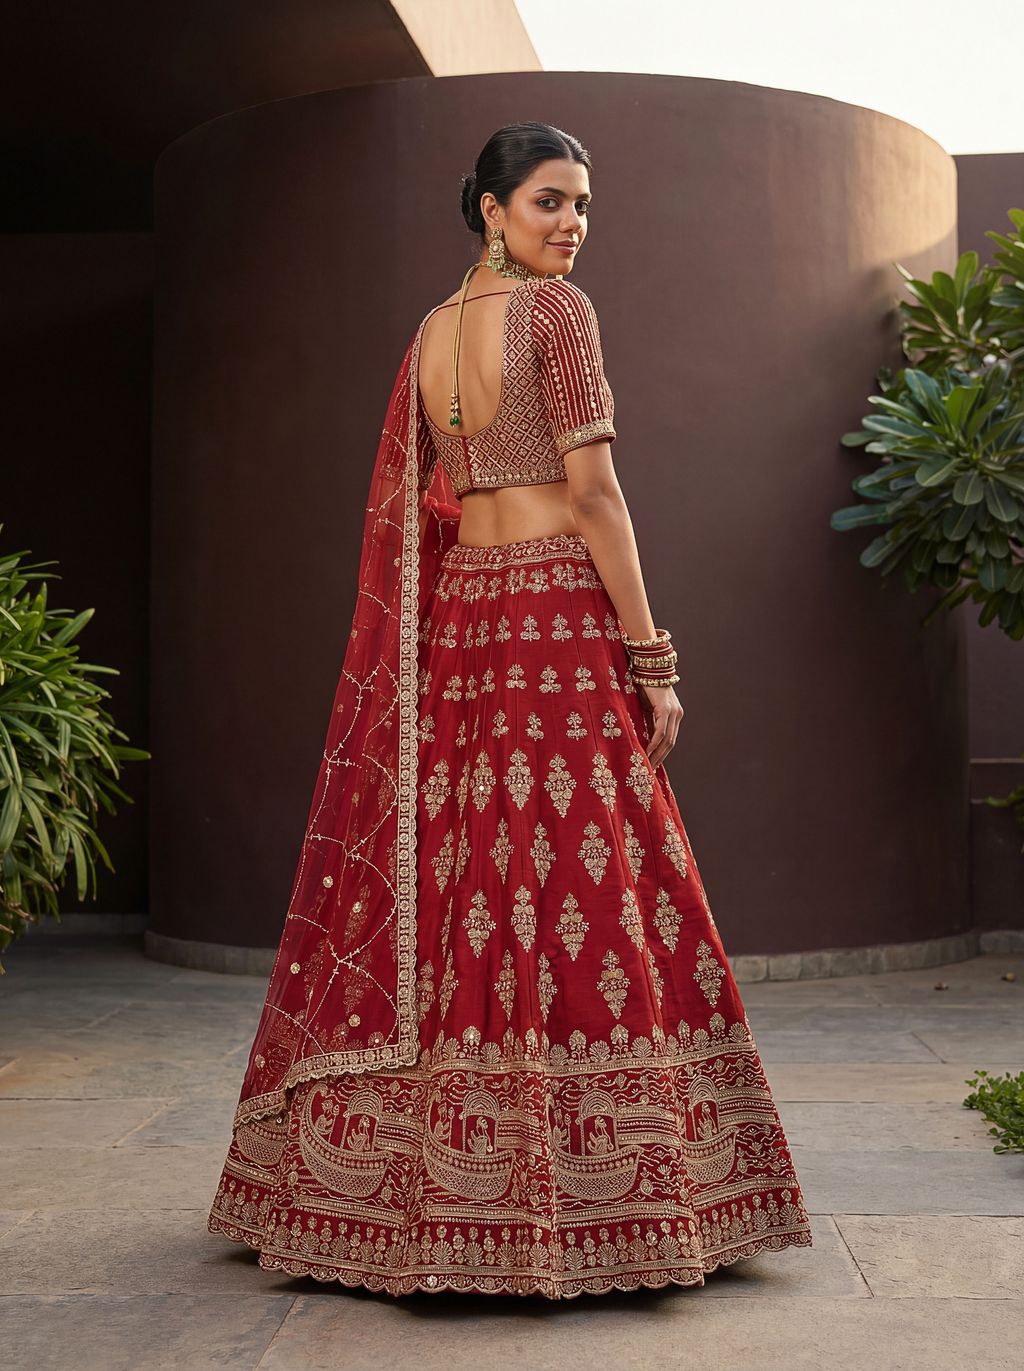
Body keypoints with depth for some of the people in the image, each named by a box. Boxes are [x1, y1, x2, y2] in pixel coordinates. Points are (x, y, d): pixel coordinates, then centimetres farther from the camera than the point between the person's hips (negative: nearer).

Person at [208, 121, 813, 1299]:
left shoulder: (430, 335, 16)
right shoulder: (557, 309, -5)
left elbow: (412, 510, 16)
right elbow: (590, 492, -12)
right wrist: (650, 655, -10)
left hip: (456, 617, 7)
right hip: (557, 613, -7)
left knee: (455, 880, 10)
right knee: (579, 885, -5)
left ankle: (442, 1181, 18)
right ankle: (575, 1190, -2)